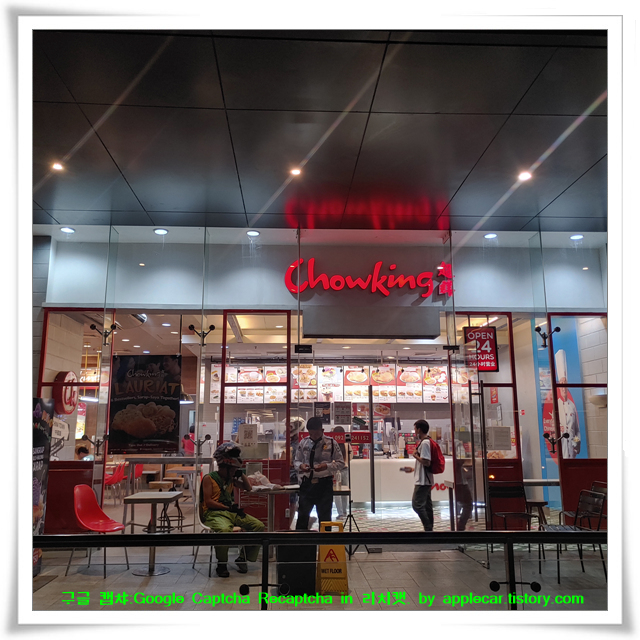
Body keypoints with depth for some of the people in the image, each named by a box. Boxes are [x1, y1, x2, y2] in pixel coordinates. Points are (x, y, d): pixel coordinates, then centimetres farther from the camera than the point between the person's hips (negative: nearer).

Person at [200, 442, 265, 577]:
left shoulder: (231, 479, 18)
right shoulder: (209, 478, -1)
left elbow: (248, 488, 25)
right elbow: (208, 502, -10)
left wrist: (241, 474, 12)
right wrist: (228, 507, -15)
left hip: (232, 512, 7)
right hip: (214, 513, -6)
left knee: (259, 526, -12)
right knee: (225, 530, -41)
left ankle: (242, 557, 1)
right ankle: (221, 564, -17)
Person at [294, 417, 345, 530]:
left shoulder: (331, 443, -2)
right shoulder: (303, 443, 5)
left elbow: (341, 463, 0)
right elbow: (296, 461, 13)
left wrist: (326, 466, -17)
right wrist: (301, 465, -11)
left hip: (324, 483, -2)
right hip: (307, 482, 2)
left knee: (325, 516, 8)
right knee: (302, 515, 5)